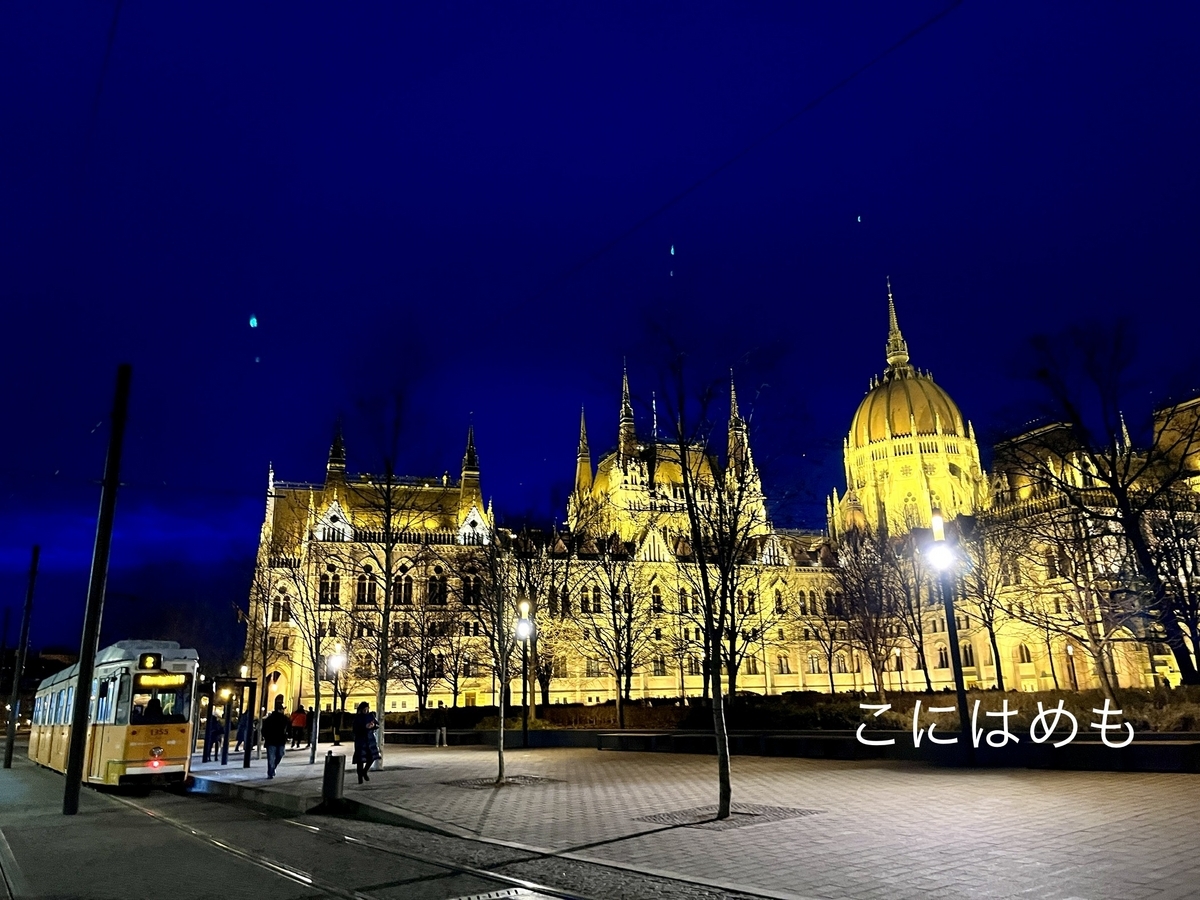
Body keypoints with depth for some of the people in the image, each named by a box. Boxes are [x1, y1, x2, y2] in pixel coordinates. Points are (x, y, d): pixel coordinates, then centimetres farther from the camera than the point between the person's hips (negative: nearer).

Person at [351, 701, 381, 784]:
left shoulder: (371, 715, 6)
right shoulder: (357, 718, -4)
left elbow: (378, 725, 8)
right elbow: (355, 729, -11)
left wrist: (373, 726, -14)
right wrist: (365, 727, -23)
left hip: (370, 739, 3)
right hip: (360, 739, -3)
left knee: (372, 756, -5)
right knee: (360, 759, -6)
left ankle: (364, 771, 21)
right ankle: (360, 776, 7)